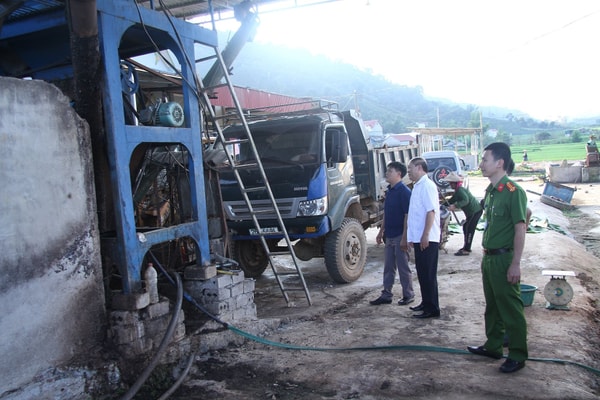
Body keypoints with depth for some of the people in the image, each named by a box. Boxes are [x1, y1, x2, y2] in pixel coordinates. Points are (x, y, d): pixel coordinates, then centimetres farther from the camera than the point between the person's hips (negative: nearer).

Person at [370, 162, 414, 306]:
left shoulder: (404, 192, -15)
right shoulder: (389, 191, 12)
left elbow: (408, 215, -19)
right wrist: (381, 232, 20)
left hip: (400, 236, -8)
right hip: (389, 236, 9)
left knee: (403, 267, 3)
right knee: (388, 267, 12)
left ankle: (408, 295, 16)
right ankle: (386, 295, 20)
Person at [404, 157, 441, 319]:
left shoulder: (427, 186, -13)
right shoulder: (417, 186, 16)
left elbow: (431, 211, -21)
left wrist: (425, 235, -24)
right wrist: (409, 234, 23)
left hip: (427, 239, -9)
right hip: (418, 238, 9)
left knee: (428, 274, -3)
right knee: (422, 273, 16)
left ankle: (432, 308, 4)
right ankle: (426, 303, 27)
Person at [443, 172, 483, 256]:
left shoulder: (460, 190, -19)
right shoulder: (457, 191, 12)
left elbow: (465, 200, -33)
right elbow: (451, 201, 17)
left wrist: (455, 206, -41)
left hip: (476, 211, -11)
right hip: (471, 211, 11)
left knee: (469, 229, -10)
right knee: (465, 227, 15)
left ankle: (466, 250, -9)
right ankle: (466, 247, 24)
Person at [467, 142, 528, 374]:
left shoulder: (513, 192, -16)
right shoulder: (490, 191, 11)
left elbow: (520, 228, -18)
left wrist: (515, 264, -20)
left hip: (504, 259, -9)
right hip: (489, 258, 9)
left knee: (511, 309, 1)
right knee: (492, 306, 18)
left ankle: (517, 356, 13)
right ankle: (493, 346, 31)